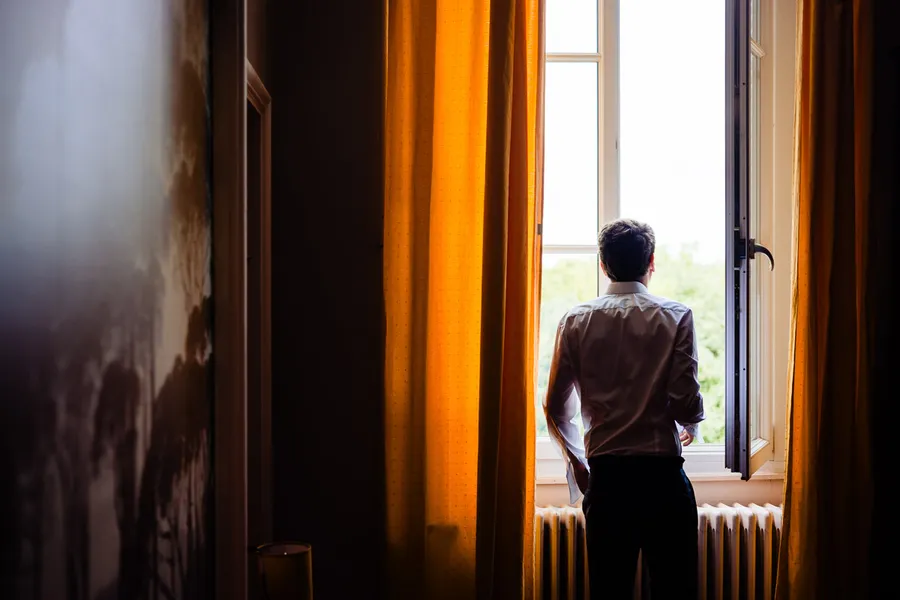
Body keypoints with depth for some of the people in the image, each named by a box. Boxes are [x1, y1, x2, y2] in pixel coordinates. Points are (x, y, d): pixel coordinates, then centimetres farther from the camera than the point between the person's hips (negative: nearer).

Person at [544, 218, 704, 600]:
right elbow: (687, 402, -9)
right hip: (662, 473, -2)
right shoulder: (675, 318, -3)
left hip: (605, 477, 2)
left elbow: (556, 409, 5)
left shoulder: (576, 322, 3)